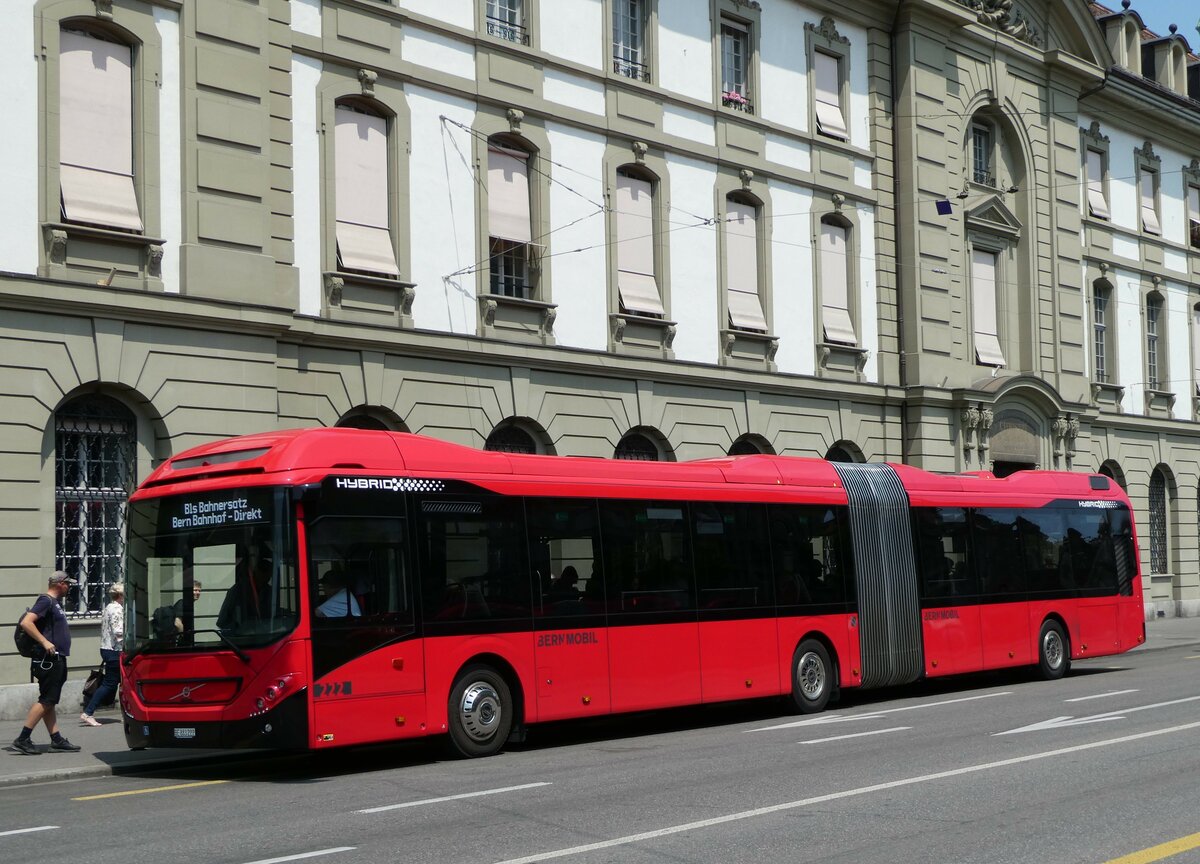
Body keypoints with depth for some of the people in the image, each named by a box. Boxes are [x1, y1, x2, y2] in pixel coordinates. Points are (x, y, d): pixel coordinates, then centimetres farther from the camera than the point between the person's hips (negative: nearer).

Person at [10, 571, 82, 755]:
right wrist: (45, 642, -25)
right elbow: (26, 622, -23)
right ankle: (22, 740, -9)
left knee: (49, 702, 10)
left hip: (56, 659, 10)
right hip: (48, 659, -10)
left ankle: (56, 739, 13)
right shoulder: (45, 601, -12)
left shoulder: (54, 602, 17)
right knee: (46, 701, -10)